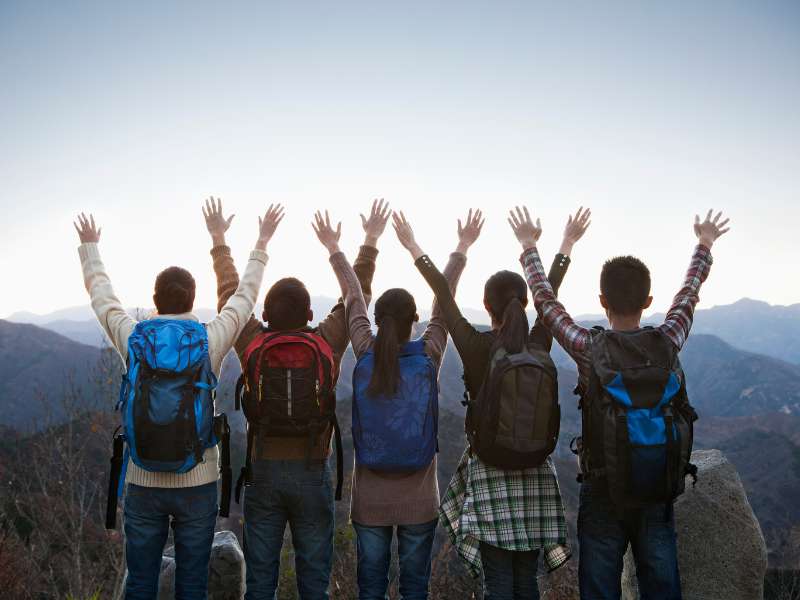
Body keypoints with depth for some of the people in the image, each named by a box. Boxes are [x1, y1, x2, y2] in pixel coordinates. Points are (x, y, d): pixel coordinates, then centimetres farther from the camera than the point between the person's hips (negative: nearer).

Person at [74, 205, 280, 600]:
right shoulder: (211, 341, -9)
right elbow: (245, 295, 7)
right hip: (197, 482, -1)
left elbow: (101, 293, 12)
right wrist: (261, 244, 20)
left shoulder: (133, 340, -6)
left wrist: (90, 247, 29)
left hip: (143, 482, 1)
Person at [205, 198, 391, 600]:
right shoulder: (327, 343, -9)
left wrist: (219, 241, 19)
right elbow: (356, 295, 2)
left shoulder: (252, 343, -6)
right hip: (312, 471, -1)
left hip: (263, 469, 1)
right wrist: (370, 242, 13)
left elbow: (230, 293, 7)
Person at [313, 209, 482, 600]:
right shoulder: (428, 356, -11)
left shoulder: (366, 354, -9)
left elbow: (353, 298, 3)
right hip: (418, 496, -1)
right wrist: (462, 249, 11)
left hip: (369, 496, 1)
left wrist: (334, 249, 15)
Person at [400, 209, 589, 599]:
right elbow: (550, 292, 9)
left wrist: (413, 248, 7)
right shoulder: (538, 346, -3)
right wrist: (567, 244, 22)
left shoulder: (474, 346, -11)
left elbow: (443, 295, -3)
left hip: (489, 467, -3)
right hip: (535, 468, 3)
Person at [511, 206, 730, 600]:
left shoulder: (588, 348, -12)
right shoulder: (667, 343, -7)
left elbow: (545, 300, 3)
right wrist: (704, 246, 31)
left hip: (602, 492, -2)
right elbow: (689, 294, 12)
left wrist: (529, 247, 17)